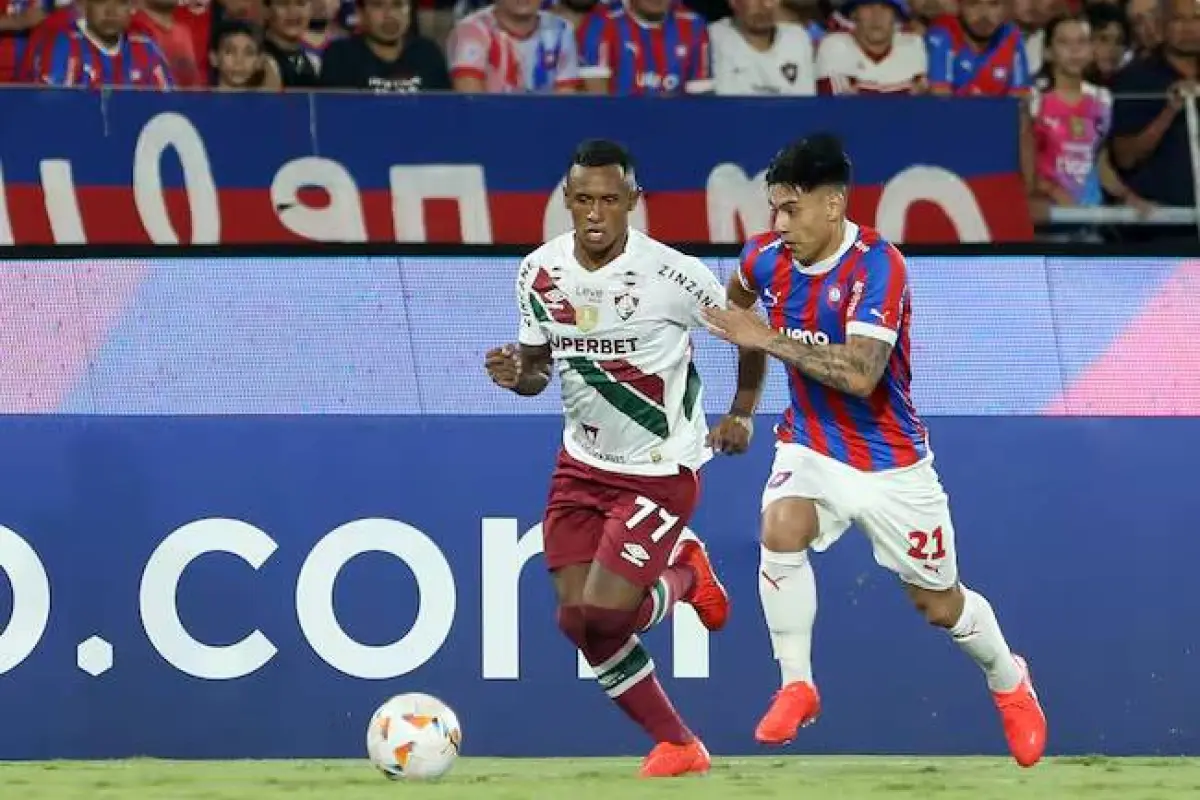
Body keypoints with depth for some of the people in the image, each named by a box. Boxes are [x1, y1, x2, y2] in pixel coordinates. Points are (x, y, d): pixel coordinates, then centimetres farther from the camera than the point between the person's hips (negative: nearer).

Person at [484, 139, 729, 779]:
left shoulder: (672, 275, -20)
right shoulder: (540, 272, -4)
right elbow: (538, 369, 8)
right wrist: (515, 372, -13)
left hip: (662, 470, -5)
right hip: (583, 463, 6)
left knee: (603, 614, -15)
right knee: (579, 622, 0)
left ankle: (684, 576, 19)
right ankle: (677, 745, 18)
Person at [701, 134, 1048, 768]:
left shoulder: (877, 266, -25)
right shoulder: (765, 258, -7)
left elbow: (860, 374, -36)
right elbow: (739, 303, 19)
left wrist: (767, 339, -34)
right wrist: (742, 409, 24)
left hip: (891, 462, -4)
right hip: (810, 447, 4)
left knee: (938, 603, 9)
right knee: (781, 527, -29)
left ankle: (1010, 685, 39)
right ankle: (796, 687, -17)